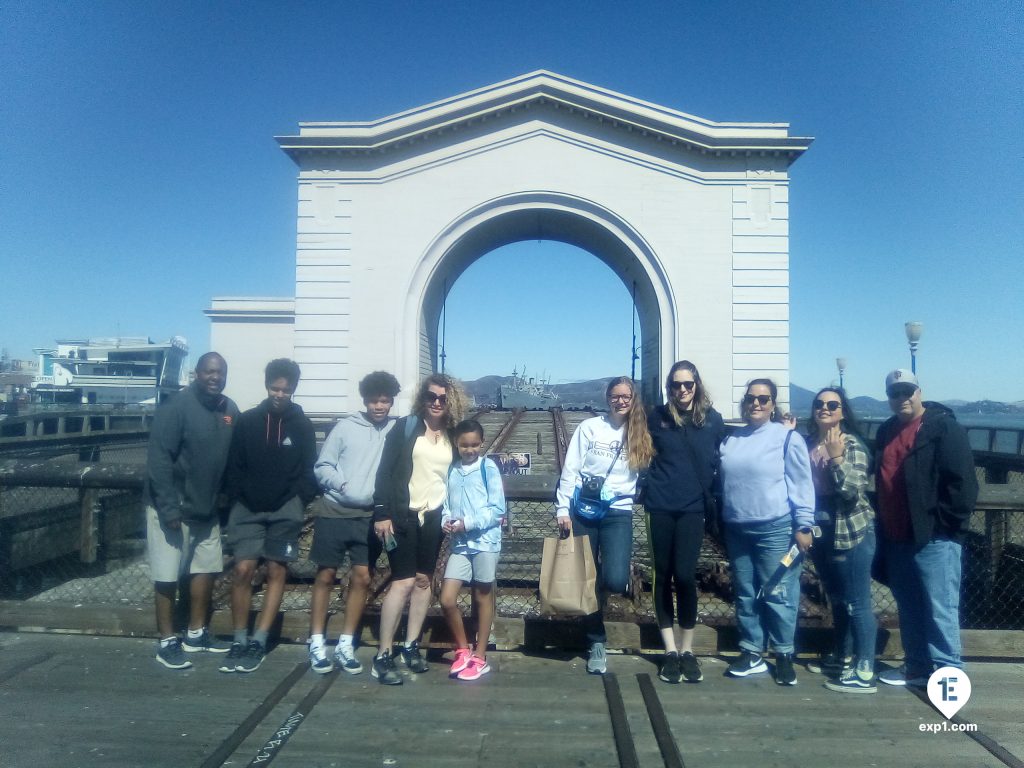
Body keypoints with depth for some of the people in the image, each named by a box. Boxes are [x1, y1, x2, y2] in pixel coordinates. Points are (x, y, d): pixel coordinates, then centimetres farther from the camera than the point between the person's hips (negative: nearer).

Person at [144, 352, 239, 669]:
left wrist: (226, 498, 7)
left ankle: (196, 634, 28)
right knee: (167, 576, 2)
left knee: (206, 569, 14)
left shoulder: (230, 411, 3)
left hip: (208, 508, 7)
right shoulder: (176, 407, -16)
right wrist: (169, 508, -22)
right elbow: (158, 459, -19)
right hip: (172, 507, -7)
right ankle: (167, 643, 15)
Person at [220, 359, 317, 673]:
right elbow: (234, 465, 5)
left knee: (277, 571, 1)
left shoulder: (302, 425, 3)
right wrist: (237, 498, -3)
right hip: (248, 509, 0)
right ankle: (240, 641, 8)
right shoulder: (248, 420, 3)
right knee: (242, 569, -6)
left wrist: (299, 501, -7)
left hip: (285, 511, 0)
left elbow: (309, 470, 3)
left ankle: (258, 642, 9)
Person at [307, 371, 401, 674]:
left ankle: (345, 644, 18)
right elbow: (322, 466, -2)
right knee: (326, 576, 7)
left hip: (369, 517, 1)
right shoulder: (346, 426, -2)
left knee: (362, 578, 4)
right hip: (334, 512, -1)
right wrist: (344, 486, -14)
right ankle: (317, 643, 18)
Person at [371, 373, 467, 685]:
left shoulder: (452, 437, 8)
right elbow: (385, 471, -7)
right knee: (403, 582, -8)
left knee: (424, 580, 9)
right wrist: (381, 513, -13)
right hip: (403, 515, -4)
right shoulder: (406, 427, -3)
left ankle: (411, 647, 23)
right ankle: (382, 656, 1)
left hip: (433, 517, 4)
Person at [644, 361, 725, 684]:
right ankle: (670, 651, 17)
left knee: (684, 574, -8)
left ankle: (687, 650, 11)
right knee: (663, 575, 6)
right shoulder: (657, 417, 3)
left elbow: (719, 462, 8)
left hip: (692, 507, -1)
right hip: (660, 506, 1)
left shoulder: (712, 419, 2)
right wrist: (651, 485, 6)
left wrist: (713, 498, 5)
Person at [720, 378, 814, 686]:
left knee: (778, 595, 0)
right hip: (737, 531, 6)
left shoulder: (787, 437, -5)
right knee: (745, 594, 11)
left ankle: (784, 656, 16)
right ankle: (751, 653, 23)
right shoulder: (730, 440, 12)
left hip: (776, 530, -5)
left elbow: (801, 485, -6)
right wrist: (719, 524, 16)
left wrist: (804, 525, -11)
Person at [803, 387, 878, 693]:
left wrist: (837, 458, -27)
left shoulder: (852, 445, -11)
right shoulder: (808, 443, 4)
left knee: (857, 603, 0)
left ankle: (864, 673, 7)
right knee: (837, 599, 20)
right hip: (821, 532, 6)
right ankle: (841, 657, 34)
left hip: (851, 533, -6)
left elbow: (853, 491, -21)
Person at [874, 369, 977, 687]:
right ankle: (917, 667, 27)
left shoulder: (945, 427, -8)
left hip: (934, 539, -7)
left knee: (940, 610, -4)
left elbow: (962, 482, -15)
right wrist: (883, 529, 16)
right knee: (908, 608, 16)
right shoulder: (886, 432, 14)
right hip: (897, 539, 8)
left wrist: (944, 524, -16)